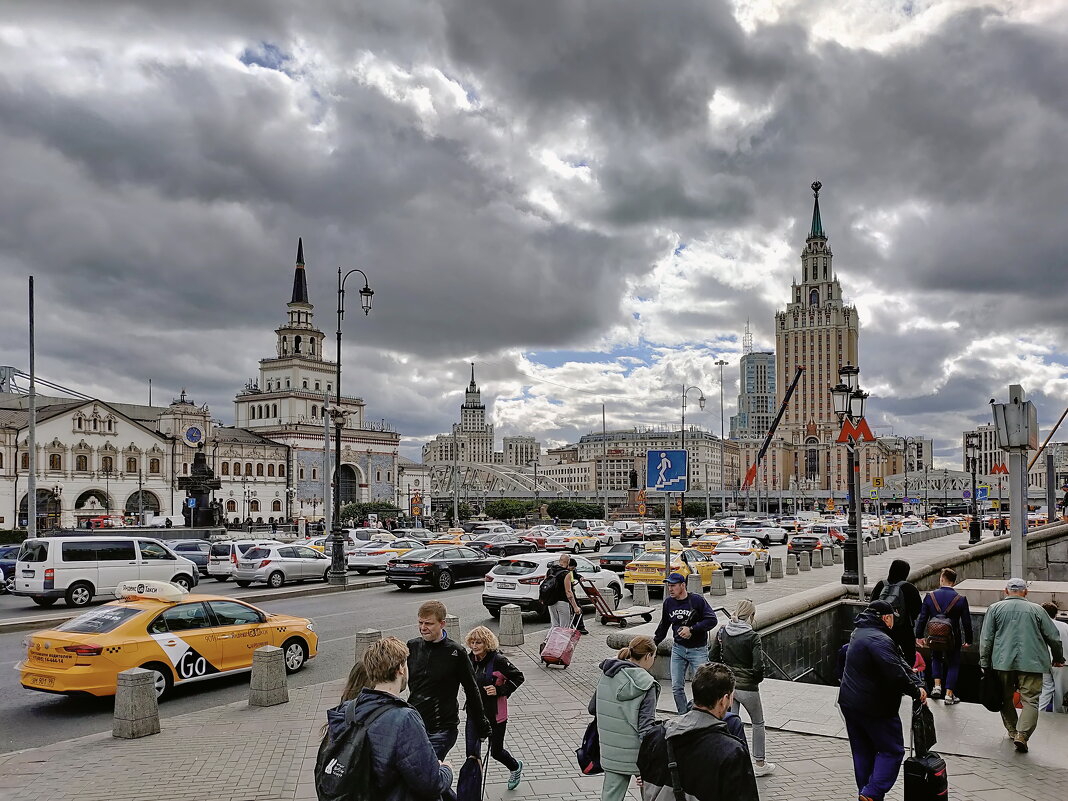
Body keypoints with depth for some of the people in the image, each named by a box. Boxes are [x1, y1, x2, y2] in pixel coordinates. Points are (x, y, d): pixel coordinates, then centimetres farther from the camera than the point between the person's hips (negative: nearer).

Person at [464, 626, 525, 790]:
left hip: (495, 714, -4)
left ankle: (515, 767, 44)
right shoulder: (470, 659, -1)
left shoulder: (498, 660, -19)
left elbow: (518, 677, -11)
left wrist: (499, 690, -20)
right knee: (471, 752, -1)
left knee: (496, 751, 13)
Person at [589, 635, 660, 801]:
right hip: (637, 754, -5)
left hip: (610, 752, 5)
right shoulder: (646, 685, -17)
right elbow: (646, 725, -21)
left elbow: (592, 708, 11)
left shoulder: (606, 676, 2)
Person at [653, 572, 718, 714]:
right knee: (676, 688, 2)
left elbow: (712, 620, -13)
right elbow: (663, 626, 18)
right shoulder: (668, 602, 5)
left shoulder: (697, 600, -10)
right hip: (678, 649, 4)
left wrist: (692, 629, -18)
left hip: (698, 650, -4)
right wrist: (653, 643, 18)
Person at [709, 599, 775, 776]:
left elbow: (712, 656, 2)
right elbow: (758, 666, -20)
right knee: (758, 723, 17)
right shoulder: (752, 637, -16)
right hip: (747, 688, -4)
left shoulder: (722, 632, -2)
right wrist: (757, 679, 0)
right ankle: (759, 764, 26)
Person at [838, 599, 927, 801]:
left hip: (849, 703, 9)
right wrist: (916, 691, -14)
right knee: (892, 751, 2)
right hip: (874, 708, -9)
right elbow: (895, 674, -28)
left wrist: (909, 671, -1)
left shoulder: (859, 632, 12)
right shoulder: (879, 640, -22)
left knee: (862, 752, 17)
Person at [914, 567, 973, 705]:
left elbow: (922, 618, -3)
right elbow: (966, 622, -5)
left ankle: (937, 686, 13)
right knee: (953, 664, 13)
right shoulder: (961, 599, -10)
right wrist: (968, 640, 8)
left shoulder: (930, 596, -8)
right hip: (953, 639, -1)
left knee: (936, 659, 26)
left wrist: (919, 636, 8)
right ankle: (949, 695, 13)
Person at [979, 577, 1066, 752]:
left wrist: (984, 663, 6)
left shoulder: (994, 608, 6)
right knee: (1030, 701, -1)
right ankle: (1022, 735, -16)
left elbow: (986, 638, 1)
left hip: (1003, 662, 1)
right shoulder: (1037, 610, 5)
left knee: (1006, 699, 16)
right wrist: (1058, 658, 24)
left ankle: (1012, 731, 21)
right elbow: (1054, 637, 8)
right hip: (1032, 663, -1)